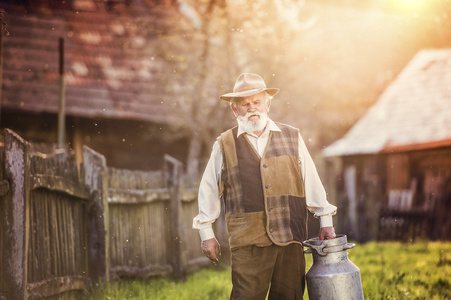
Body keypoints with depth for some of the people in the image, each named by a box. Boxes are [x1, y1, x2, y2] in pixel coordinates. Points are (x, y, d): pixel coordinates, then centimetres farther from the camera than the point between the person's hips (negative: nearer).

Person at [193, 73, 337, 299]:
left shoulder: (292, 138, 12)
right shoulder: (224, 146, 8)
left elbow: (312, 182, 14)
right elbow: (209, 191, 13)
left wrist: (325, 221, 13)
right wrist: (207, 233, 11)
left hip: (290, 239, 2)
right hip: (248, 242, -2)